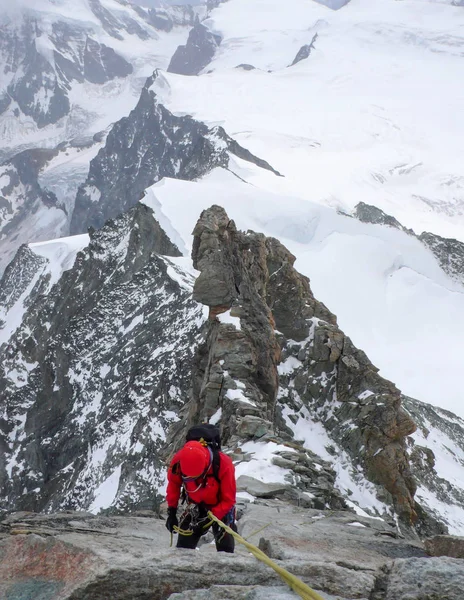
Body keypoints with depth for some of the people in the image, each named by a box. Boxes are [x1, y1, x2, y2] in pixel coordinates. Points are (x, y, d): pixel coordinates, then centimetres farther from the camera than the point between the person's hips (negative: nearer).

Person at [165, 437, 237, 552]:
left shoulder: (223, 464, -35)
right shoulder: (178, 461, -28)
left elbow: (229, 500, -23)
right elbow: (173, 484, -4)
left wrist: (210, 519, -29)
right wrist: (171, 512, -6)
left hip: (221, 507, -2)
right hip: (196, 506, 2)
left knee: (225, 549, -9)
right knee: (183, 547, -4)